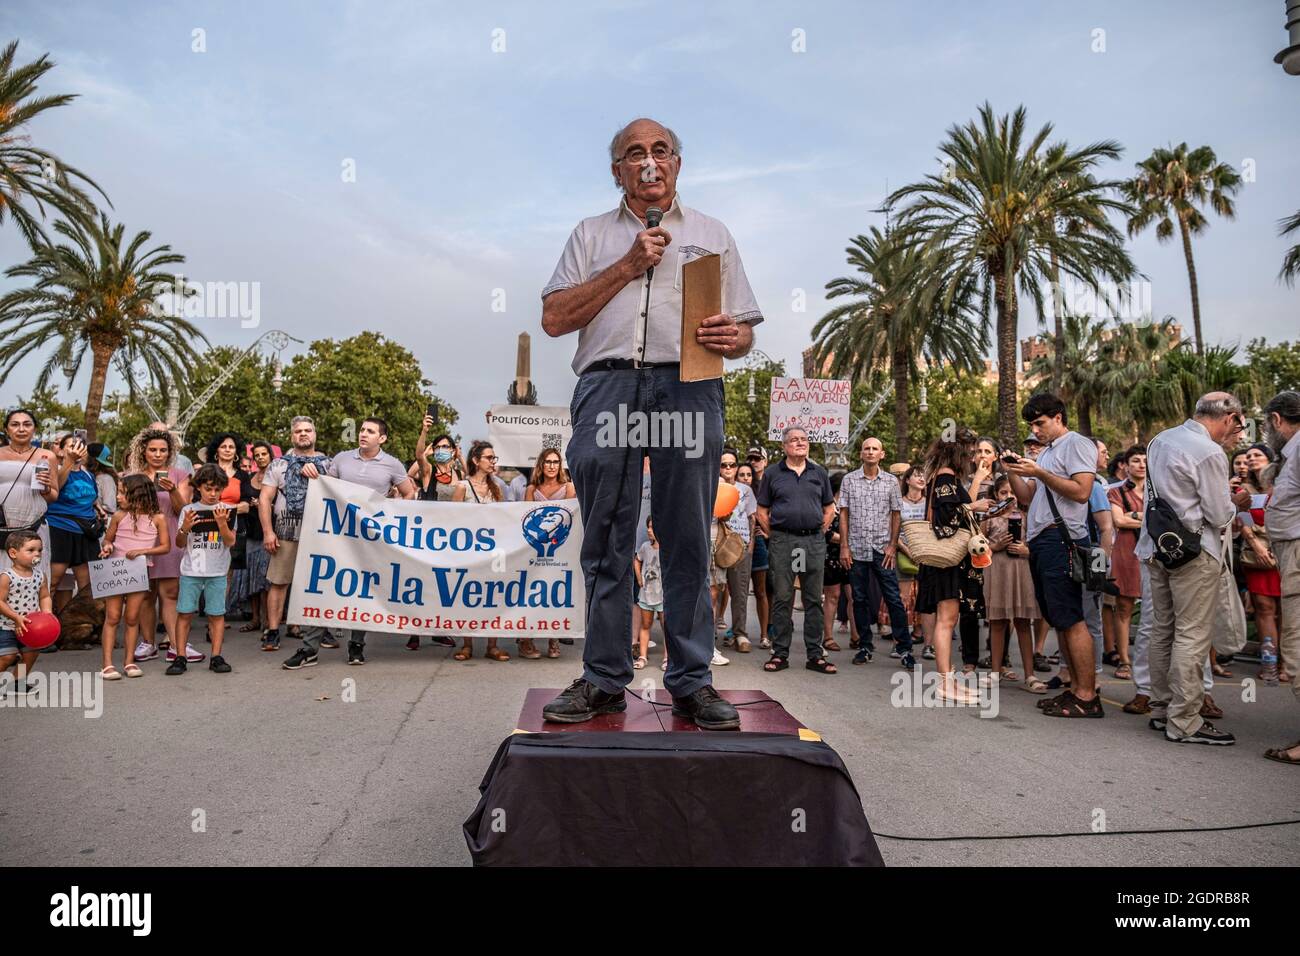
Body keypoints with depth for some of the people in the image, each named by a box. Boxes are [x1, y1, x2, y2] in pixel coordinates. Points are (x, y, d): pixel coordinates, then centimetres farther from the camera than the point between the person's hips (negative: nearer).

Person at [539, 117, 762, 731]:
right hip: (607, 387, 1)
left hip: (688, 389, 0)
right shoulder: (593, 235, 22)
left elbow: (744, 330, 17)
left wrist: (733, 339, -8)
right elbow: (555, 318, 8)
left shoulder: (712, 235, 23)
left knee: (687, 542, -3)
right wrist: (628, 267, 2)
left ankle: (692, 682, 6)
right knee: (605, 543, 1)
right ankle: (603, 680, 9)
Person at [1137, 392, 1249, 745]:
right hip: (1194, 554, -8)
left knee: (1163, 631, 14)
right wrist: (1236, 503, 9)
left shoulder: (1160, 440, 9)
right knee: (1192, 636, -3)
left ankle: (1162, 711, 23)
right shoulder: (1210, 454, -16)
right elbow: (1220, 516, -11)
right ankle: (1184, 722, 1)